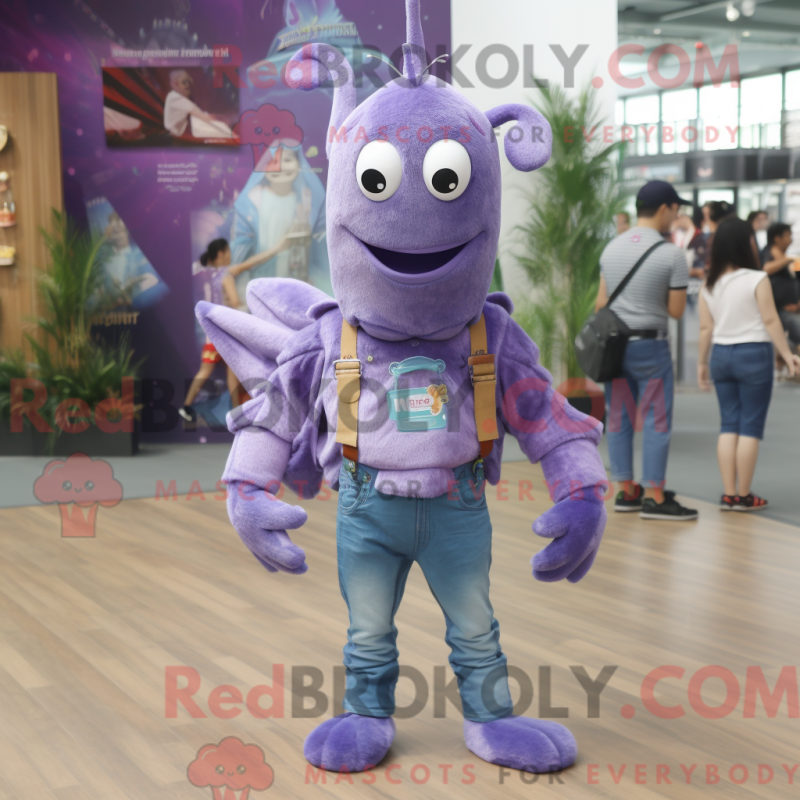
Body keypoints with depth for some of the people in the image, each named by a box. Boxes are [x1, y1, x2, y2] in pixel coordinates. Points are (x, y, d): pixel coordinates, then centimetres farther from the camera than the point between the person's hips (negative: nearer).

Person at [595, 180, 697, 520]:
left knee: (619, 418, 11)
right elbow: (676, 311, -8)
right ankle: (655, 498, 2)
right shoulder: (671, 254, -11)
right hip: (650, 346, -6)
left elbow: (601, 301, 9)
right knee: (657, 421, 0)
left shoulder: (611, 248, 7)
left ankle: (627, 491, 18)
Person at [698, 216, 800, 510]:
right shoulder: (756, 279, -10)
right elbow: (770, 321, -11)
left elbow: (705, 328, 5)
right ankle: (743, 496, 4)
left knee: (729, 425, 10)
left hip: (721, 355, 5)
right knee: (750, 427, 2)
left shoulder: (709, 285, 4)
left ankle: (728, 494, 8)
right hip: (754, 354, -5)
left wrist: (702, 363, 13)